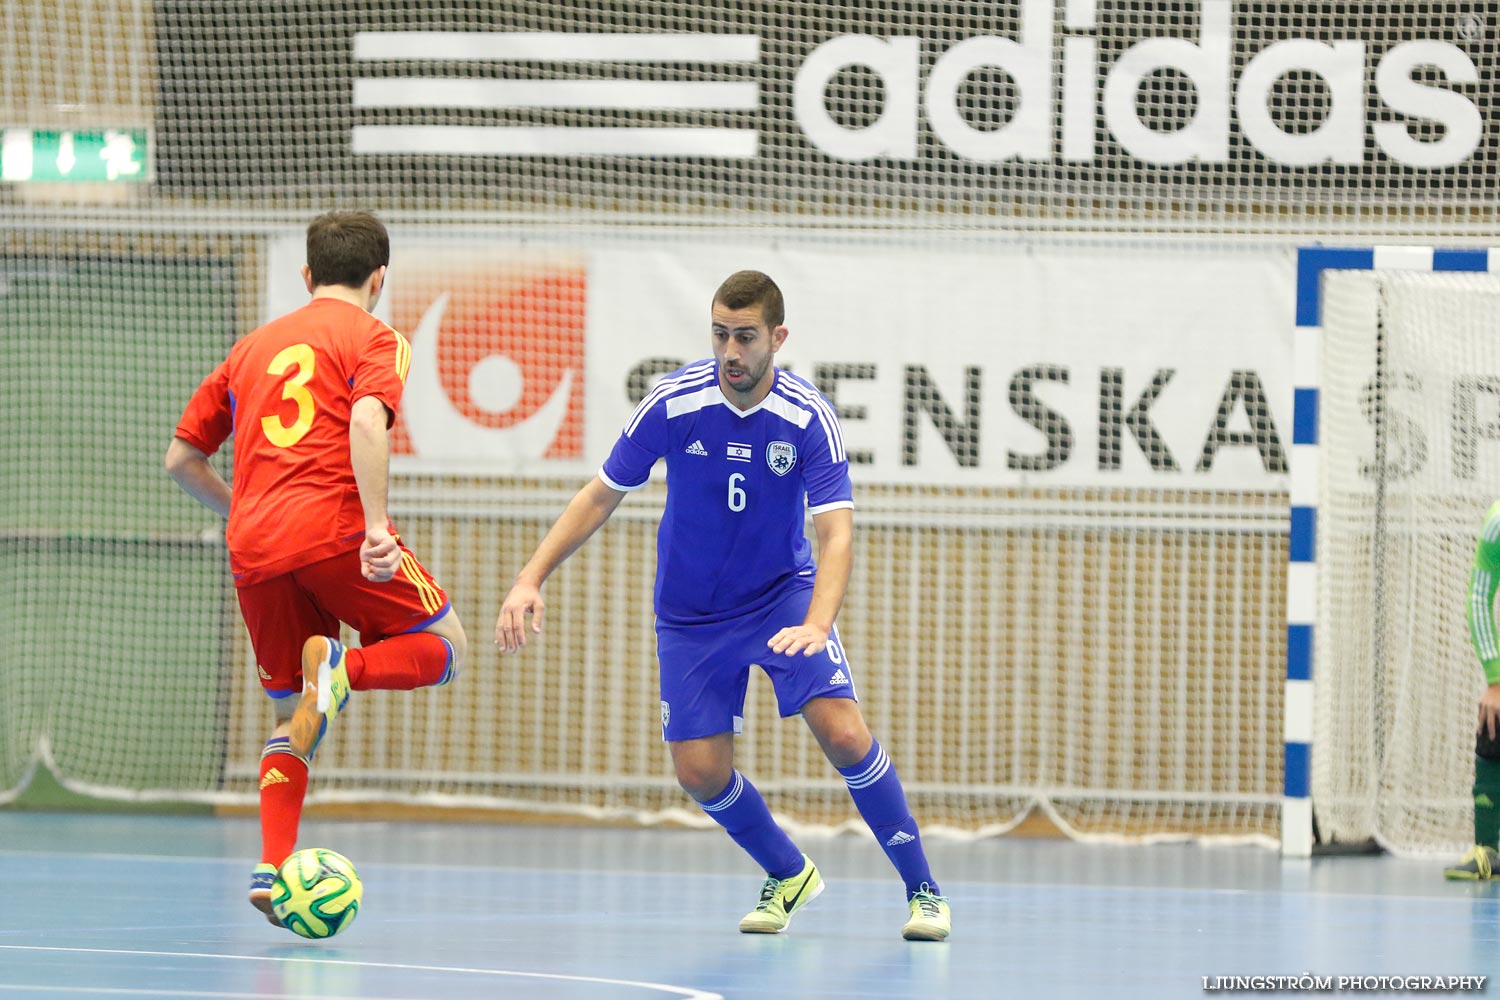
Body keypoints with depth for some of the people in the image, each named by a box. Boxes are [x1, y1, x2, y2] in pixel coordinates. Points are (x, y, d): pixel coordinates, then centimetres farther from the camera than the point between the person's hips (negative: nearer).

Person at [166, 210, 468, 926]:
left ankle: (271, 870, -4)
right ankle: (344, 668, -21)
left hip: (253, 547, 5)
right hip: (334, 529, -5)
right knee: (447, 647, 11)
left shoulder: (253, 347, 25)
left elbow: (181, 459, 25)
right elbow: (367, 420, -14)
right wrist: (375, 524, -19)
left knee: (292, 716, 15)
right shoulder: (374, 339, 8)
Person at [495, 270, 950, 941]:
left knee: (842, 733, -21)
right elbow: (602, 496, -6)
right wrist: (531, 577, -15)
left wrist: (815, 624, -45)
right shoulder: (671, 404, -17)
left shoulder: (808, 417, -21)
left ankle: (921, 890, -7)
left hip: (784, 593, -2)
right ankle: (788, 876, 22)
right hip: (691, 612, 2)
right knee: (700, 771, -6)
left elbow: (836, 532, -27)